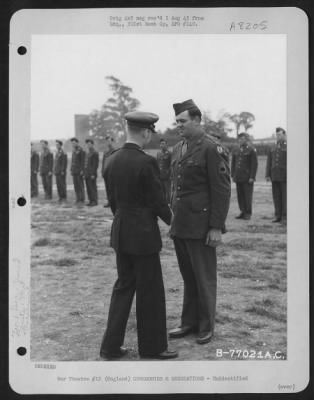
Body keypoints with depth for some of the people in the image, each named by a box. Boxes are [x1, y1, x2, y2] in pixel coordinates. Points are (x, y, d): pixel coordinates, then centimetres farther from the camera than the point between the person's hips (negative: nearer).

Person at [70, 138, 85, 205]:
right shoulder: (74, 151, 16)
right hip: (74, 171, 8)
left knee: (80, 186, -5)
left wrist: (82, 171, -16)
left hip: (79, 172, -8)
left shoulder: (81, 151, -8)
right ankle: (78, 199, 12)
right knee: (76, 186, 8)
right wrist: (71, 169, 14)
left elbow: (83, 162, -12)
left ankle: (82, 200, -2)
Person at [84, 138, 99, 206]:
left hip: (92, 174, -8)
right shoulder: (87, 152, 17)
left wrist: (93, 174, -17)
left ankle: (95, 201, 0)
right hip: (87, 174, 8)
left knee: (93, 188, -5)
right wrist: (84, 173, 13)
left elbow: (95, 164, -14)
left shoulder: (95, 153, -9)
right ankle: (91, 200, 13)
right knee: (88, 188, 8)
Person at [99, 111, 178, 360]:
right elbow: (157, 201, -13)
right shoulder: (146, 162, -19)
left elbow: (112, 199, 11)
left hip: (120, 232, 7)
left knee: (124, 286, 16)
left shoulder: (111, 160, 3)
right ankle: (152, 346, 20)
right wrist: (172, 220, 5)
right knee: (150, 291, 7)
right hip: (143, 234, -7)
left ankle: (111, 346, 19)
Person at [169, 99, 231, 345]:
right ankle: (189, 322, 24)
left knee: (204, 278, 4)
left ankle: (206, 326, 17)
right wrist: (172, 219, 16)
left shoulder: (212, 148, -10)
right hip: (180, 226, 7)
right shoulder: (178, 149, 14)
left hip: (201, 226, -7)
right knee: (188, 277, 14)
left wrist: (216, 227, -16)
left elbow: (222, 190, -13)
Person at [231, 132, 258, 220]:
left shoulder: (251, 150, -3)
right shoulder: (235, 150, 13)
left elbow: (254, 164, -7)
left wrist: (252, 177, -13)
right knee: (240, 195, 5)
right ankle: (242, 212, 12)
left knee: (248, 195, -2)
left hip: (247, 177, -5)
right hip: (238, 177, 5)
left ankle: (248, 213, 4)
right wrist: (233, 175, 9)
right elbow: (233, 163, 16)